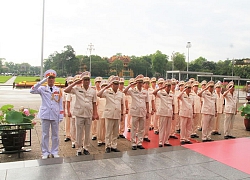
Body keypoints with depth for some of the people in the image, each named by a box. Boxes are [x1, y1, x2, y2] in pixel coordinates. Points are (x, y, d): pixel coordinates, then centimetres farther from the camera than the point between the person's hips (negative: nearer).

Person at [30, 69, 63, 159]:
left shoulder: (58, 90, 5)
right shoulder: (42, 89, 1)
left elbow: (60, 104, 6)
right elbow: (32, 91, -18)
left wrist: (61, 115, 1)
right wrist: (42, 81, -21)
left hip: (55, 115, 1)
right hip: (45, 115, -1)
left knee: (55, 135, 9)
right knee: (45, 135, 6)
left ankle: (54, 152, 22)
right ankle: (45, 152, 18)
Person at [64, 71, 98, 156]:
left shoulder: (93, 91, 4)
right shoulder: (77, 89, -2)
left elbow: (94, 103, 7)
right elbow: (66, 90, -15)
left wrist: (95, 114, 2)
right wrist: (75, 82, -12)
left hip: (89, 115, 2)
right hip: (79, 114, -2)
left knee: (87, 132, 12)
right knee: (79, 132, 6)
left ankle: (85, 148, 28)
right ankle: (79, 149, 20)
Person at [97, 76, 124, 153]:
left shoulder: (120, 93, 10)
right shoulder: (107, 92, -2)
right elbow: (98, 94, -18)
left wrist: (122, 114, 14)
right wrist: (106, 87, -15)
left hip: (117, 115, 4)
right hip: (109, 114, -4)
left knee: (116, 132, 11)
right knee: (108, 132, 3)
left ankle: (114, 146, 22)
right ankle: (107, 146, 14)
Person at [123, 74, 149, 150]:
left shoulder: (145, 92, 8)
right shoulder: (132, 91, -1)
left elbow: (147, 103, 11)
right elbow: (124, 91, -19)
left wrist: (147, 112, 7)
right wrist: (131, 84, -14)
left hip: (143, 112, 3)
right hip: (135, 112, -3)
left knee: (141, 129, 9)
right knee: (134, 129, 3)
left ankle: (139, 143, 19)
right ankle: (133, 144, 11)